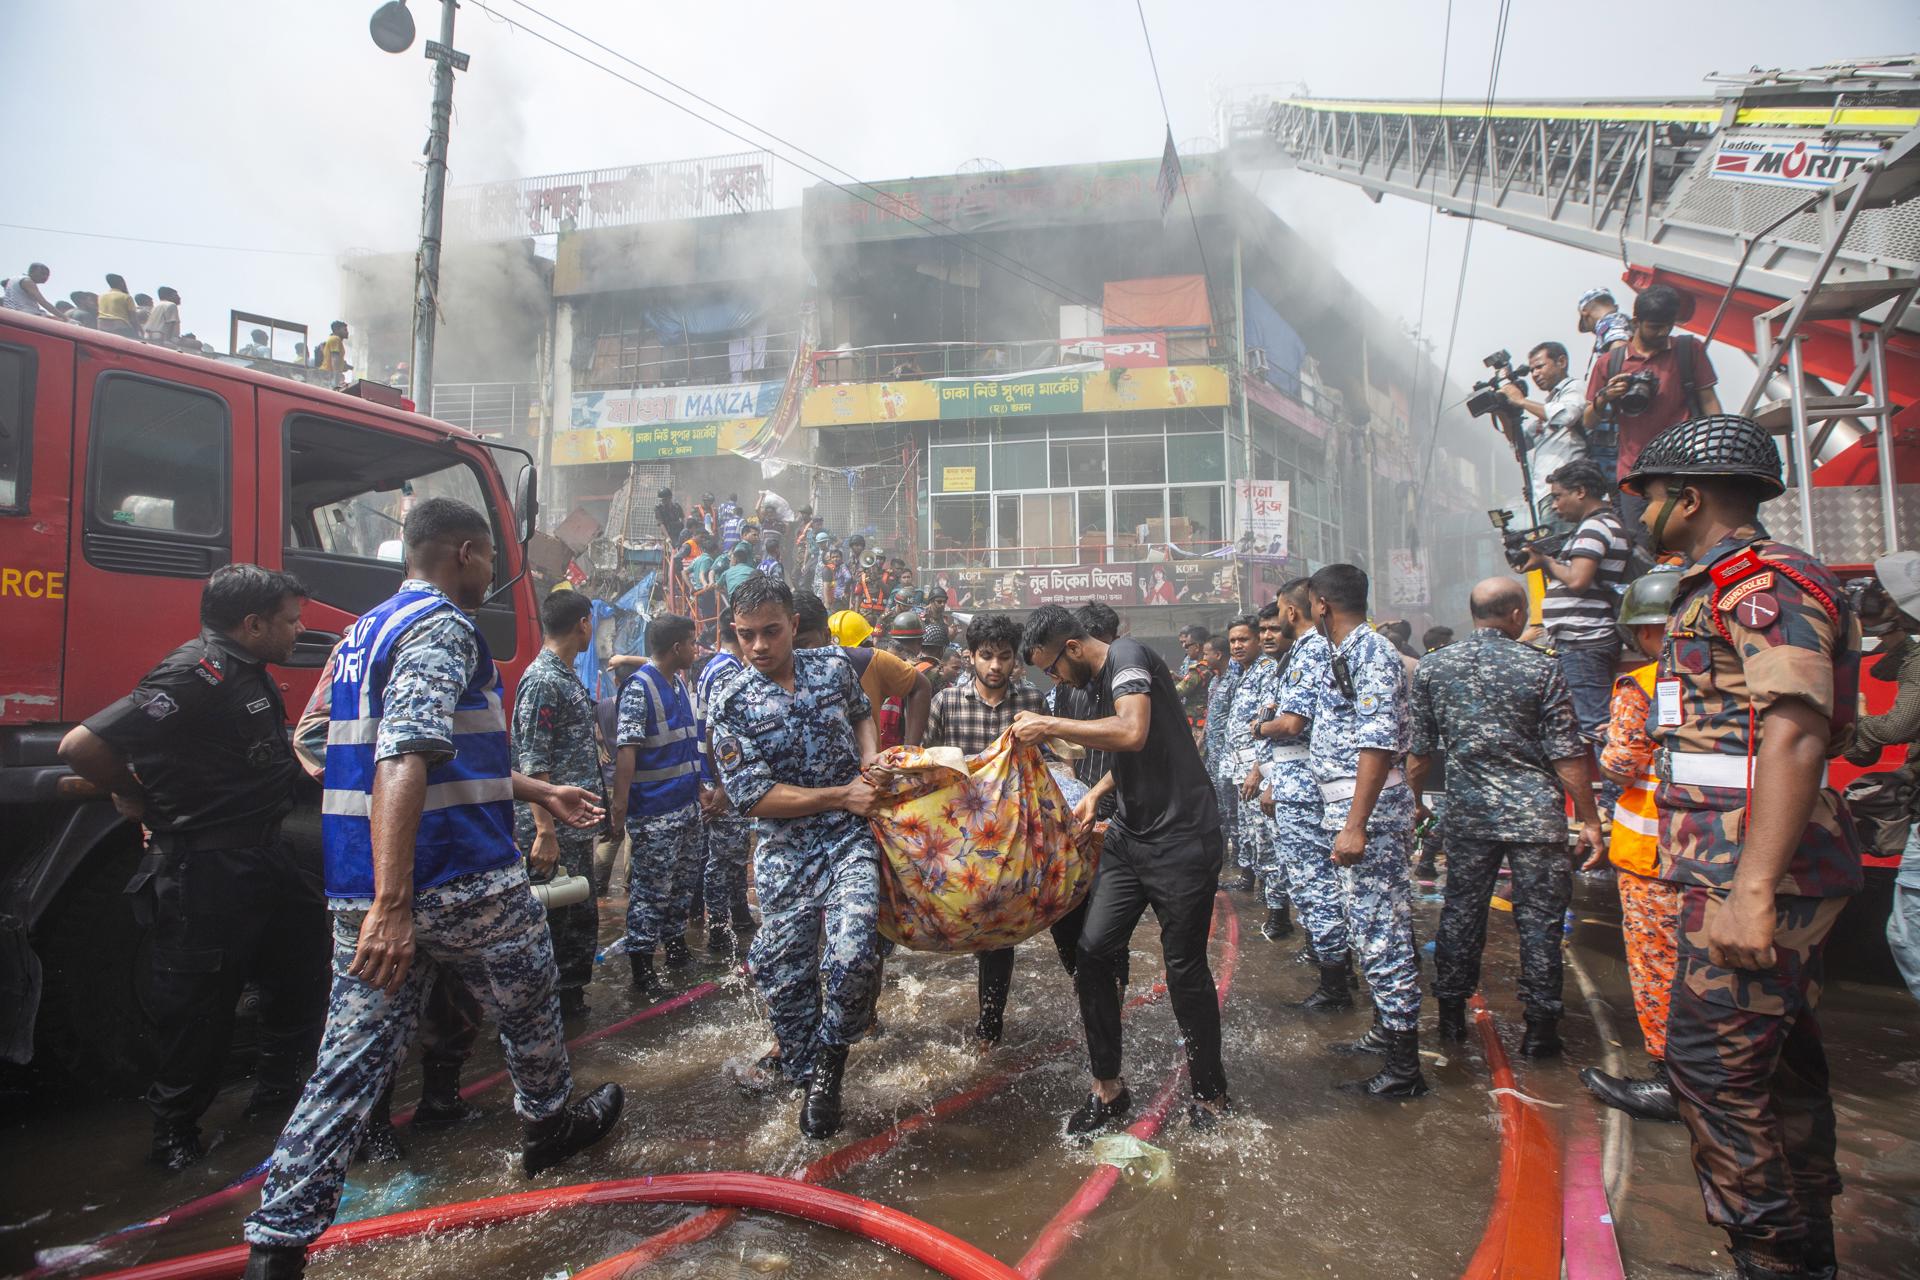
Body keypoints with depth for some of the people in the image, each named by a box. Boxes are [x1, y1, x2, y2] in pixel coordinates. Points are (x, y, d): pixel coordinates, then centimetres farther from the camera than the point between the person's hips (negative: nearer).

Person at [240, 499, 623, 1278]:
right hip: (464, 884, -8)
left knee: (351, 1061, 11)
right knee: (528, 1009, 18)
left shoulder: (364, 633, 17)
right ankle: (549, 1125, 40)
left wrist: (539, 792, 29)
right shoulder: (441, 628, -15)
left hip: (361, 890, 8)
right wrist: (393, 907, -34)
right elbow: (404, 762, -29)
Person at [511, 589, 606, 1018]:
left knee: (581, 917, 17)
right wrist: (545, 833, -22)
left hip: (577, 828, 10)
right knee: (552, 921, 2)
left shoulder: (570, 678, 13)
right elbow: (532, 766, -20)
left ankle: (571, 998, 31)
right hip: (553, 833, -10)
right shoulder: (542, 681, -16)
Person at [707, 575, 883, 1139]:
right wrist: (841, 796, -14)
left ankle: (830, 1055, 9)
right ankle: (804, 1068, 35)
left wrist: (872, 760, 3)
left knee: (853, 955, -21)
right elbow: (756, 797, -12)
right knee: (785, 976, 6)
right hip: (786, 854, 0)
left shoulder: (834, 666, 2)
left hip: (850, 839, 0)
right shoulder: (732, 704, -6)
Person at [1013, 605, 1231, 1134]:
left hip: (1182, 839, -8)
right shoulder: (1102, 678, 14)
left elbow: (1134, 733, -31)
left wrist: (1049, 725, -23)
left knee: (1185, 968, 3)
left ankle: (1210, 1095, 24)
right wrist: (1098, 790, 14)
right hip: (1130, 834, 8)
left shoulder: (1127, 655, -13)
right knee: (1093, 951, -1)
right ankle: (1108, 1089, 14)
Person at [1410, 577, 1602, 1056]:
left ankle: (1451, 1015, 21)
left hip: (1467, 811, 3)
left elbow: (1419, 750, 5)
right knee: (1539, 918, 7)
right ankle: (1539, 1027, 14)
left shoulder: (1433, 668, 1)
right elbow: (1567, 754, -8)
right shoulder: (1539, 667, -7)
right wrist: (1590, 819, 0)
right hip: (1535, 813, -3)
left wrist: (1416, 799, 19)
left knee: (1460, 910, 11)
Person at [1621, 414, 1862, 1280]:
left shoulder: (1764, 581, -13)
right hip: (1752, 871, 10)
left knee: (1710, 1061, -7)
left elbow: (1796, 733, -24)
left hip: (1758, 870, -10)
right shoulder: (1722, 589, 19)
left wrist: (1750, 890, -30)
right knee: (1777, 1061, 17)